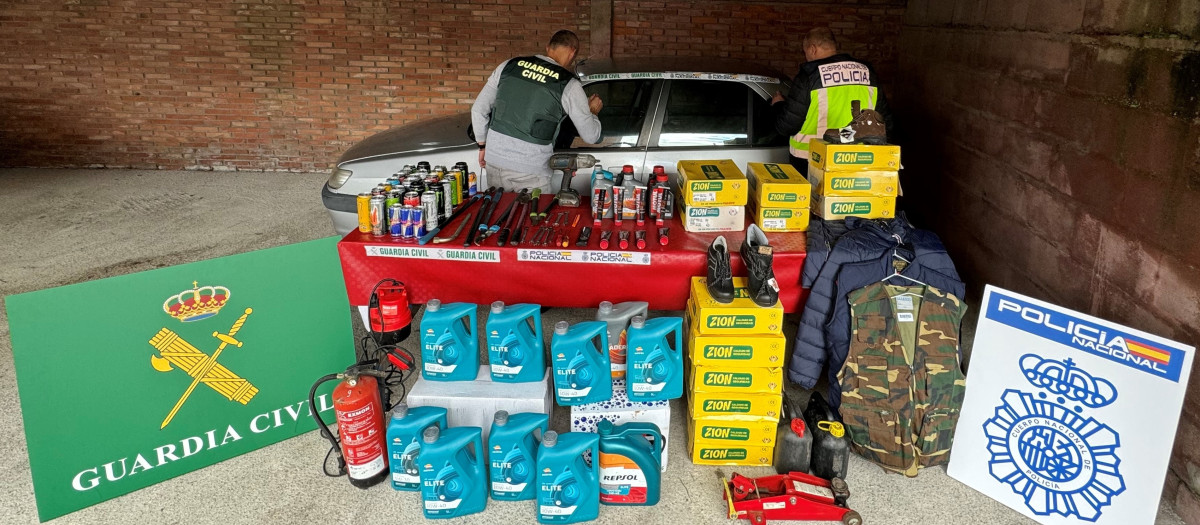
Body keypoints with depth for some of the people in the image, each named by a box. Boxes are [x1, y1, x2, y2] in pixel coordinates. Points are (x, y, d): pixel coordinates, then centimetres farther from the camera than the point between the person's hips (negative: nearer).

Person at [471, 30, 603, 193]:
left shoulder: (509, 66, 5)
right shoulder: (570, 86, -5)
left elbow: (478, 109, 9)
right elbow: (591, 136, 2)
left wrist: (483, 145, 21)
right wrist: (593, 111, 23)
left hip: (494, 162, 4)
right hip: (530, 173, -4)